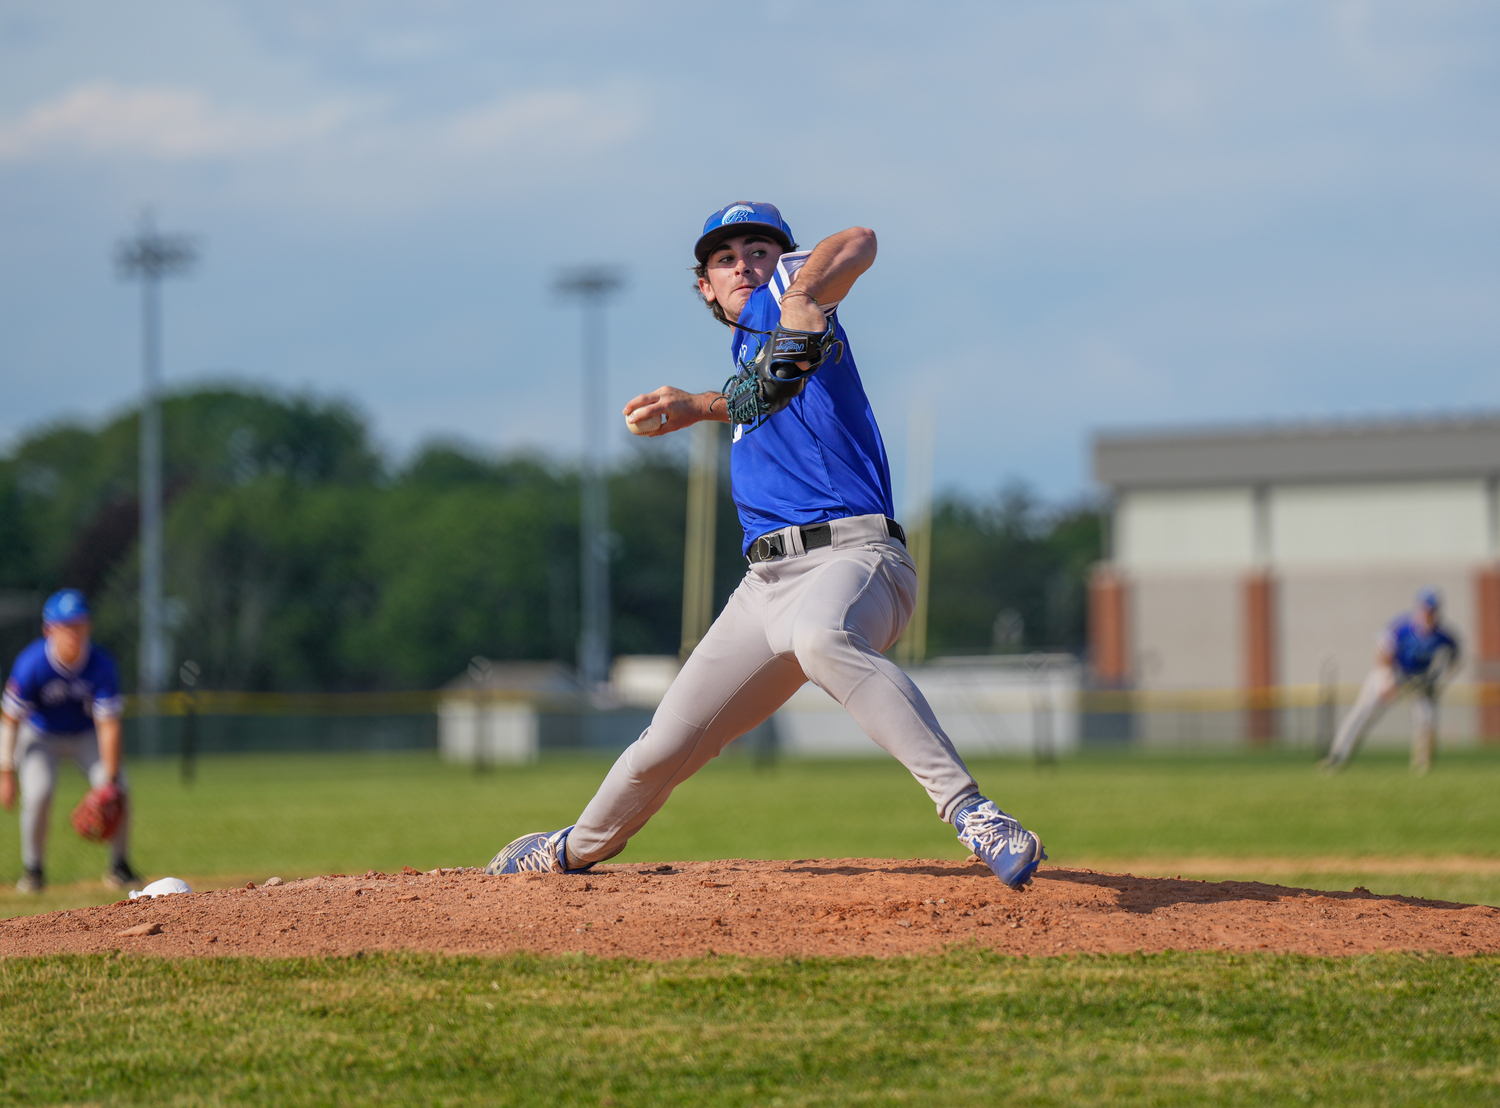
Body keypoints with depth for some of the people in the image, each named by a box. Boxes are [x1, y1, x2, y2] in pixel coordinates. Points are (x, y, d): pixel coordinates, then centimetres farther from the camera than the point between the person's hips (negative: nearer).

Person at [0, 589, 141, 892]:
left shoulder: (101, 665, -26)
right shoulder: (32, 665, -29)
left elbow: (108, 725, -24)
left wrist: (109, 779, -30)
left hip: (88, 734, 1)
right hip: (41, 736, -1)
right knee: (38, 793, -24)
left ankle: (119, 865, 3)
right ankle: (32, 870, -3)